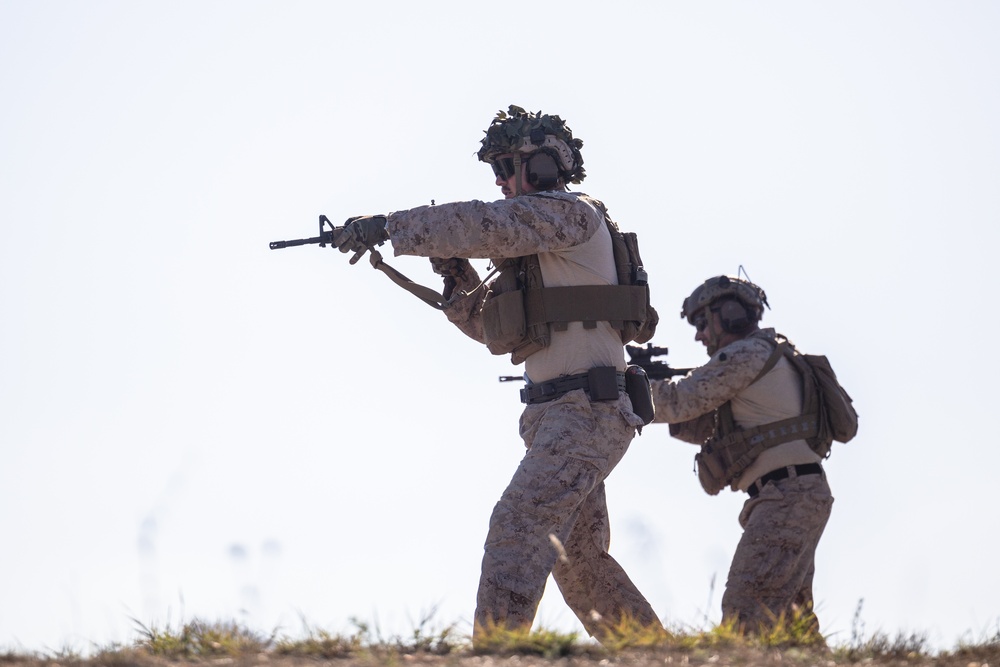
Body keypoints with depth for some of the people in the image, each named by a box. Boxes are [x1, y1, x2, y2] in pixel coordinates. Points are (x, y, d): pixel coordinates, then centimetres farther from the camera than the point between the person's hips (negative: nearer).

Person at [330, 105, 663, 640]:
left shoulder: (571, 213, -8)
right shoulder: (532, 236, 20)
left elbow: (486, 225, -24)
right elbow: (495, 328, 20)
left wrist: (388, 228, -22)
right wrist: (455, 273, 3)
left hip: (585, 411, -11)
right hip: (555, 415, 11)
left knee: (519, 525, -23)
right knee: (581, 561, 15)